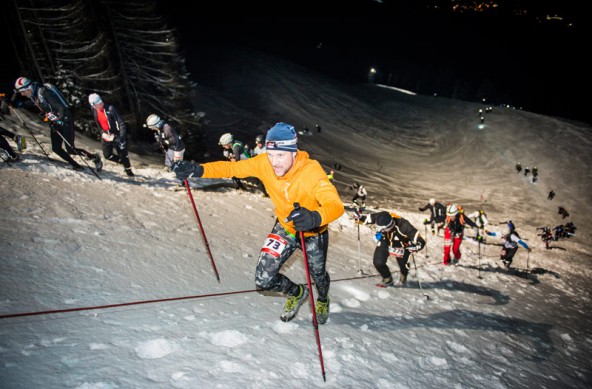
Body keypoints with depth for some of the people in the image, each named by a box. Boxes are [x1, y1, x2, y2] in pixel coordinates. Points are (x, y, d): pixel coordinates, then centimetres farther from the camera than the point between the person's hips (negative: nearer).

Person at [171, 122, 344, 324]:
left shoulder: (311, 171, -36)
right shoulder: (264, 163, -25)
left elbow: (336, 205, -46)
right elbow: (232, 168, -16)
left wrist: (315, 217, -68)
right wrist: (198, 170, -32)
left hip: (313, 232, -2)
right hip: (285, 227, 3)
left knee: (318, 275, 22)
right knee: (264, 280, -5)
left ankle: (323, 300, 62)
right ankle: (297, 293, 30)